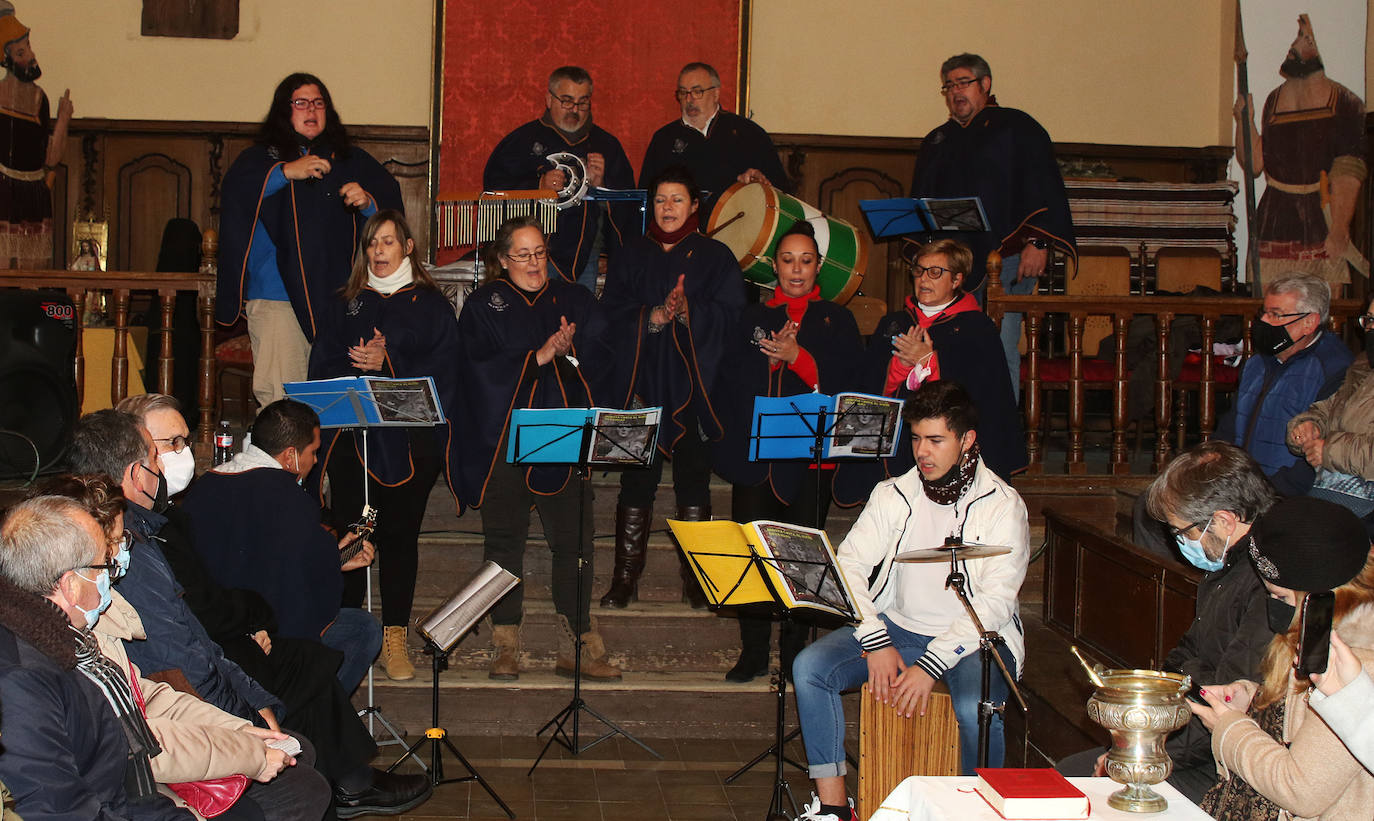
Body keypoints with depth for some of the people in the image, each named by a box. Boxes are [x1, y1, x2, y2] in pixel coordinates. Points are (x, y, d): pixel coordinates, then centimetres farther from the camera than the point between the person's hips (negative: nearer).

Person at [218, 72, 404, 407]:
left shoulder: (351, 159, 17)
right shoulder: (260, 158, 10)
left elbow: (392, 201, 7)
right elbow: (236, 190, -11)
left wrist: (368, 201, -14)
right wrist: (286, 171, -22)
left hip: (336, 297, 2)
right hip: (277, 297, -2)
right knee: (279, 399, -9)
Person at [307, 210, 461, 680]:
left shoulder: (430, 305, 8)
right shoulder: (348, 303, 16)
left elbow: (443, 368, -2)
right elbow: (323, 363, 8)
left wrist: (387, 364, -14)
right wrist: (361, 366, -12)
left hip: (411, 439, -2)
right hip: (352, 434, 2)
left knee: (400, 535, 0)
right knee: (349, 533, -2)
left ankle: (395, 639, 8)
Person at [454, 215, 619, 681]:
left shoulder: (575, 301, 15)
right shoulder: (484, 306, 9)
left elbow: (601, 360, 7)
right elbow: (481, 367, -5)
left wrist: (569, 350, -12)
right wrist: (539, 355, -11)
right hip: (503, 441, -1)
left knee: (574, 543, -3)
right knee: (504, 542, 1)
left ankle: (576, 648, 5)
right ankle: (506, 647, 9)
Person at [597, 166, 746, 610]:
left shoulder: (715, 257, 7)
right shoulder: (632, 255, 12)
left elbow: (730, 315, -3)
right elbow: (611, 315, 3)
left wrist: (689, 313, -20)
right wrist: (652, 318, -13)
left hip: (694, 385, -1)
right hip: (642, 382, 1)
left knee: (693, 481, 0)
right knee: (636, 480, 0)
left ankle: (696, 580, 7)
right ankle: (625, 579, 6)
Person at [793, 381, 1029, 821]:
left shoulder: (1002, 505, -9)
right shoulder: (893, 495, 3)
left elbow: (996, 601, -16)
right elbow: (848, 566, -2)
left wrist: (930, 665, -24)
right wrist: (877, 643, -16)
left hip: (974, 637, -4)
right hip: (900, 626, 4)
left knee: (974, 708, -34)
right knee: (810, 667, -17)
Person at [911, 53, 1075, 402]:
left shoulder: (1016, 127, 7)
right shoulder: (936, 142, 23)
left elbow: (1044, 187, -2)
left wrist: (1038, 242, -14)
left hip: (1004, 260, -5)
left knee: (999, 352, -10)